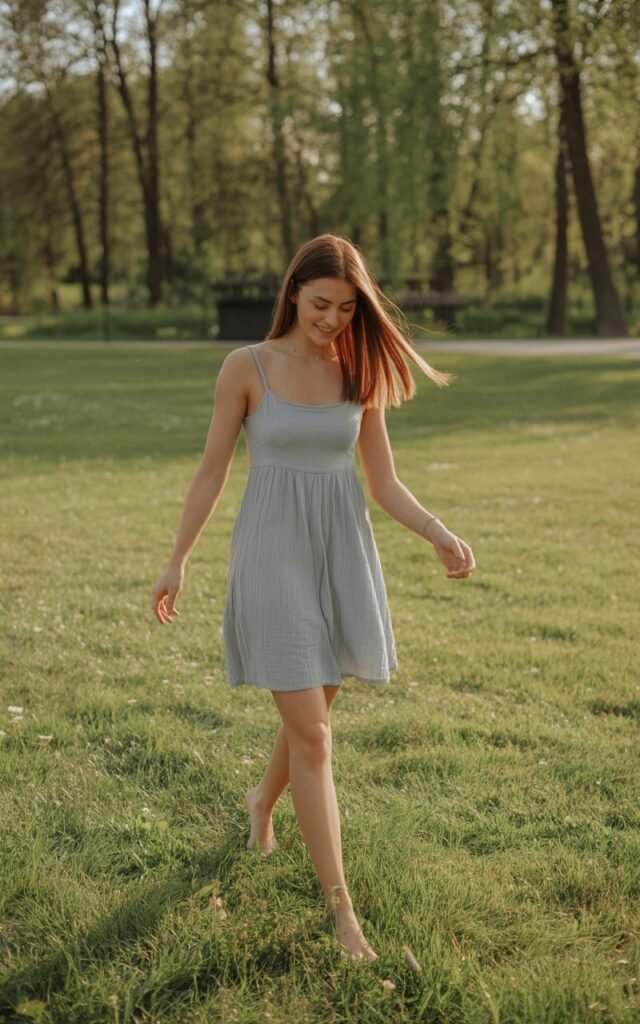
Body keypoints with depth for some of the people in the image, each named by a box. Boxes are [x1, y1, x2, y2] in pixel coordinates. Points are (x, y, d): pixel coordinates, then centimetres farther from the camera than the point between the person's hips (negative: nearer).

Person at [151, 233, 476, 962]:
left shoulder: (359, 374, 2)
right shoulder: (247, 367, -7)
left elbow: (384, 484, 5)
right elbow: (212, 471, 0)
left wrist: (441, 536, -10)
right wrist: (178, 561, 2)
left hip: (342, 555, 4)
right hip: (274, 554, -4)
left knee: (311, 715, 17)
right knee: (311, 735, -7)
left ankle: (263, 800, 50)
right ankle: (341, 908, -1)